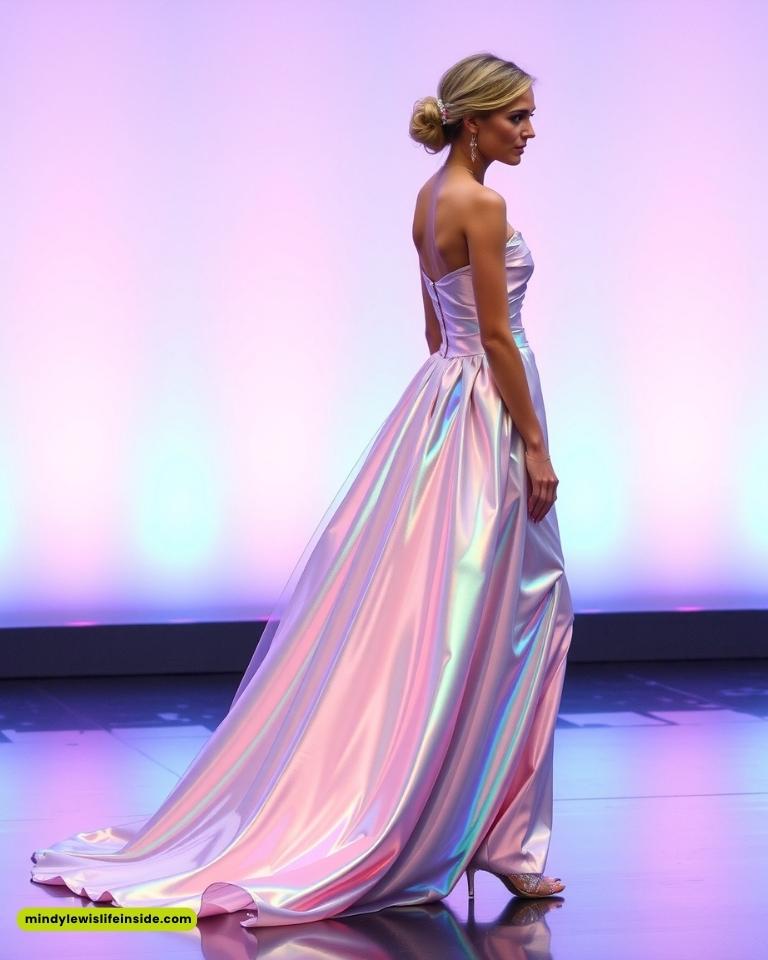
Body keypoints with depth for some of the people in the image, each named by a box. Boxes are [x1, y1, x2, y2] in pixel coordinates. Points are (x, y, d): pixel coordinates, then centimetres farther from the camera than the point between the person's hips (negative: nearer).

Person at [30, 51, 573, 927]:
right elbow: (497, 337, -18)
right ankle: (487, 837, 2)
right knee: (477, 627, -4)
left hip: (440, 399, 10)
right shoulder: (479, 204, -17)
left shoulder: (430, 197, 12)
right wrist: (535, 445, -14)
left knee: (414, 619, 11)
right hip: (485, 420, -10)